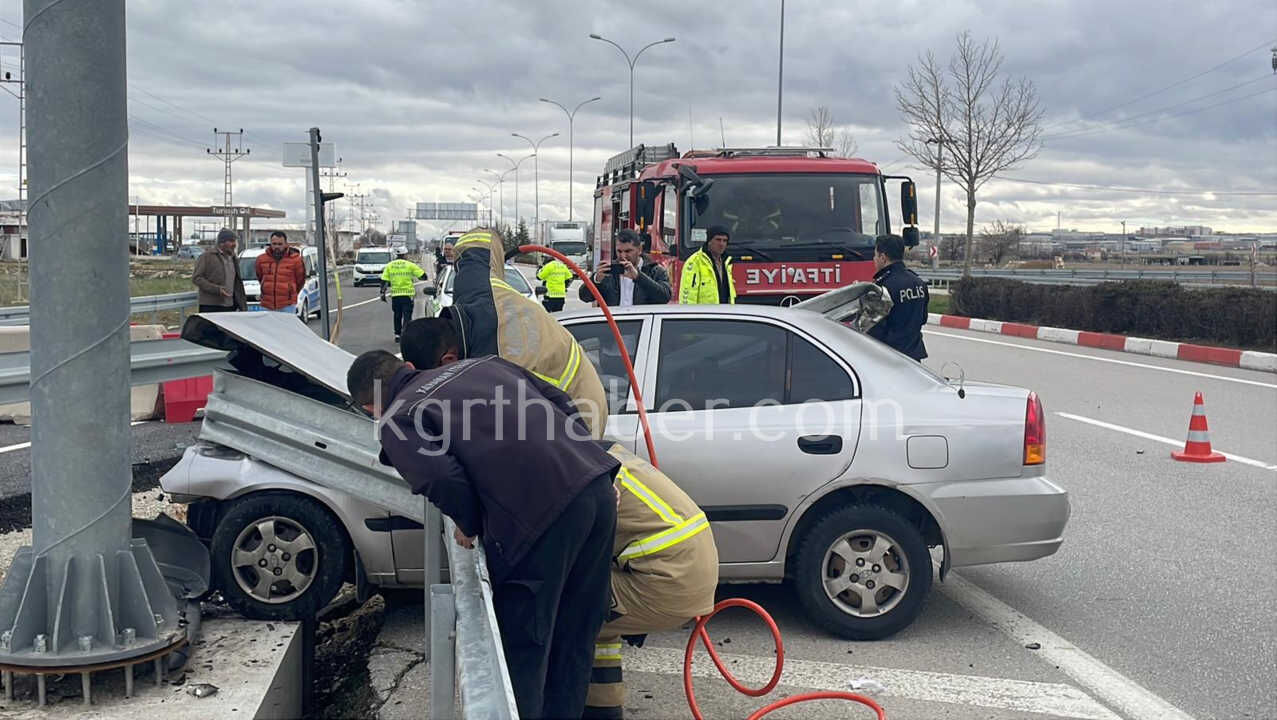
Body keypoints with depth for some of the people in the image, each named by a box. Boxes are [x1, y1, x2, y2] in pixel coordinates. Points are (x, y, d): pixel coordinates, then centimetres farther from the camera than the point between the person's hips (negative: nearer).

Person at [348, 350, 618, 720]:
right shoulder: (482, 363, 28)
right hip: (597, 483, 7)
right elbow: (561, 401, 23)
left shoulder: (396, 422, 9)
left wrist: (469, 526, 11)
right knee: (575, 637, 20)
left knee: (522, 648, 8)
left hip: (538, 513, -7)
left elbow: (444, 482, -8)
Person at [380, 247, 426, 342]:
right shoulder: (410, 265, -2)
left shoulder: (389, 265, 7)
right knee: (407, 315, -2)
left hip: (395, 294, 3)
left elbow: (384, 281, 3)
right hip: (407, 294, -3)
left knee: (397, 315, 17)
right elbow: (423, 275, -2)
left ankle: (397, 335, 21)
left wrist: (382, 293, 7)